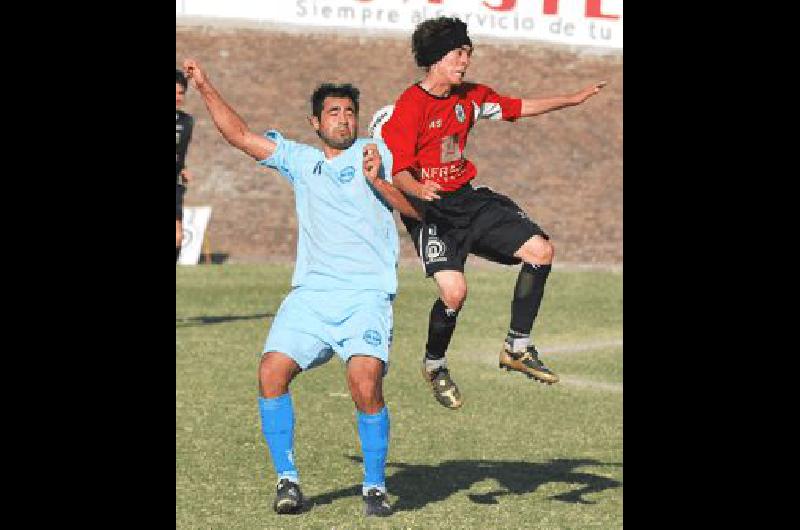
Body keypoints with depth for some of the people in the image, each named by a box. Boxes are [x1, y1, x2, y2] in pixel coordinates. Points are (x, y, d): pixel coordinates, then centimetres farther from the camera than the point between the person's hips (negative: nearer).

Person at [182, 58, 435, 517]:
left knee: (366, 384, -21)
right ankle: (288, 479, 2)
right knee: (272, 372, -13)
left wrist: (379, 182, -13)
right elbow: (241, 135, 16)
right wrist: (205, 87, 10)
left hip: (367, 294, -3)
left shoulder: (376, 153, 9)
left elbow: (418, 209, 2)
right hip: (311, 293, 4)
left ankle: (376, 486, -4)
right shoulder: (300, 160, 18)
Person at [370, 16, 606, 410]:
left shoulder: (469, 97, 6)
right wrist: (417, 190, -41)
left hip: (469, 200, 8)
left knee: (541, 249, -3)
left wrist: (573, 99, 23)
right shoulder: (408, 108, -15)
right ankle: (434, 365, 6)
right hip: (430, 210, -8)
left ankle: (517, 348, 10)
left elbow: (518, 108, 21)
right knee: (454, 291, -24)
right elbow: (398, 171, -19)